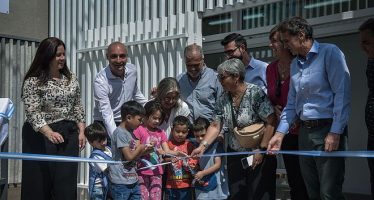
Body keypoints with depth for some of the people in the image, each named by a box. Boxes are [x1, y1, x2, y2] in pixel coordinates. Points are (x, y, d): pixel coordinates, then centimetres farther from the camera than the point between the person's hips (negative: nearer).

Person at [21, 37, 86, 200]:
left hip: (68, 135, 4)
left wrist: (81, 131, 5)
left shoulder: (71, 79, 9)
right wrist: (49, 133, -29)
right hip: (42, 137, -4)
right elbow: (33, 113, -16)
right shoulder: (33, 82, -8)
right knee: (40, 182, 2)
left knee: (67, 183, 3)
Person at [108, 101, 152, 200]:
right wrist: (141, 148, -3)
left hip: (133, 181, 9)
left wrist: (146, 151, 1)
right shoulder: (120, 132, -15)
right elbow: (129, 156, -18)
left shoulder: (131, 132, 12)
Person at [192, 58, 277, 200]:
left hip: (259, 156, -5)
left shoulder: (255, 93, -14)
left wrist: (261, 149, -19)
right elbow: (215, 126, 4)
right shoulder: (223, 99, 3)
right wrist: (203, 146, -10)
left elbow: (271, 122, -17)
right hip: (235, 155, 5)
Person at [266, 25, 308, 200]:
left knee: (305, 180, -1)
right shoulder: (271, 68, 7)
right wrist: (275, 108, 0)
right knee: (293, 180, 14)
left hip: (302, 131, -6)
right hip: (285, 132, 6)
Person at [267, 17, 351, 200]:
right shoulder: (295, 64, 16)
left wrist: (335, 132, -17)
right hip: (304, 131, 7)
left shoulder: (329, 53, -6)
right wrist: (280, 133, 8)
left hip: (328, 130, -7)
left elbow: (342, 93, -13)